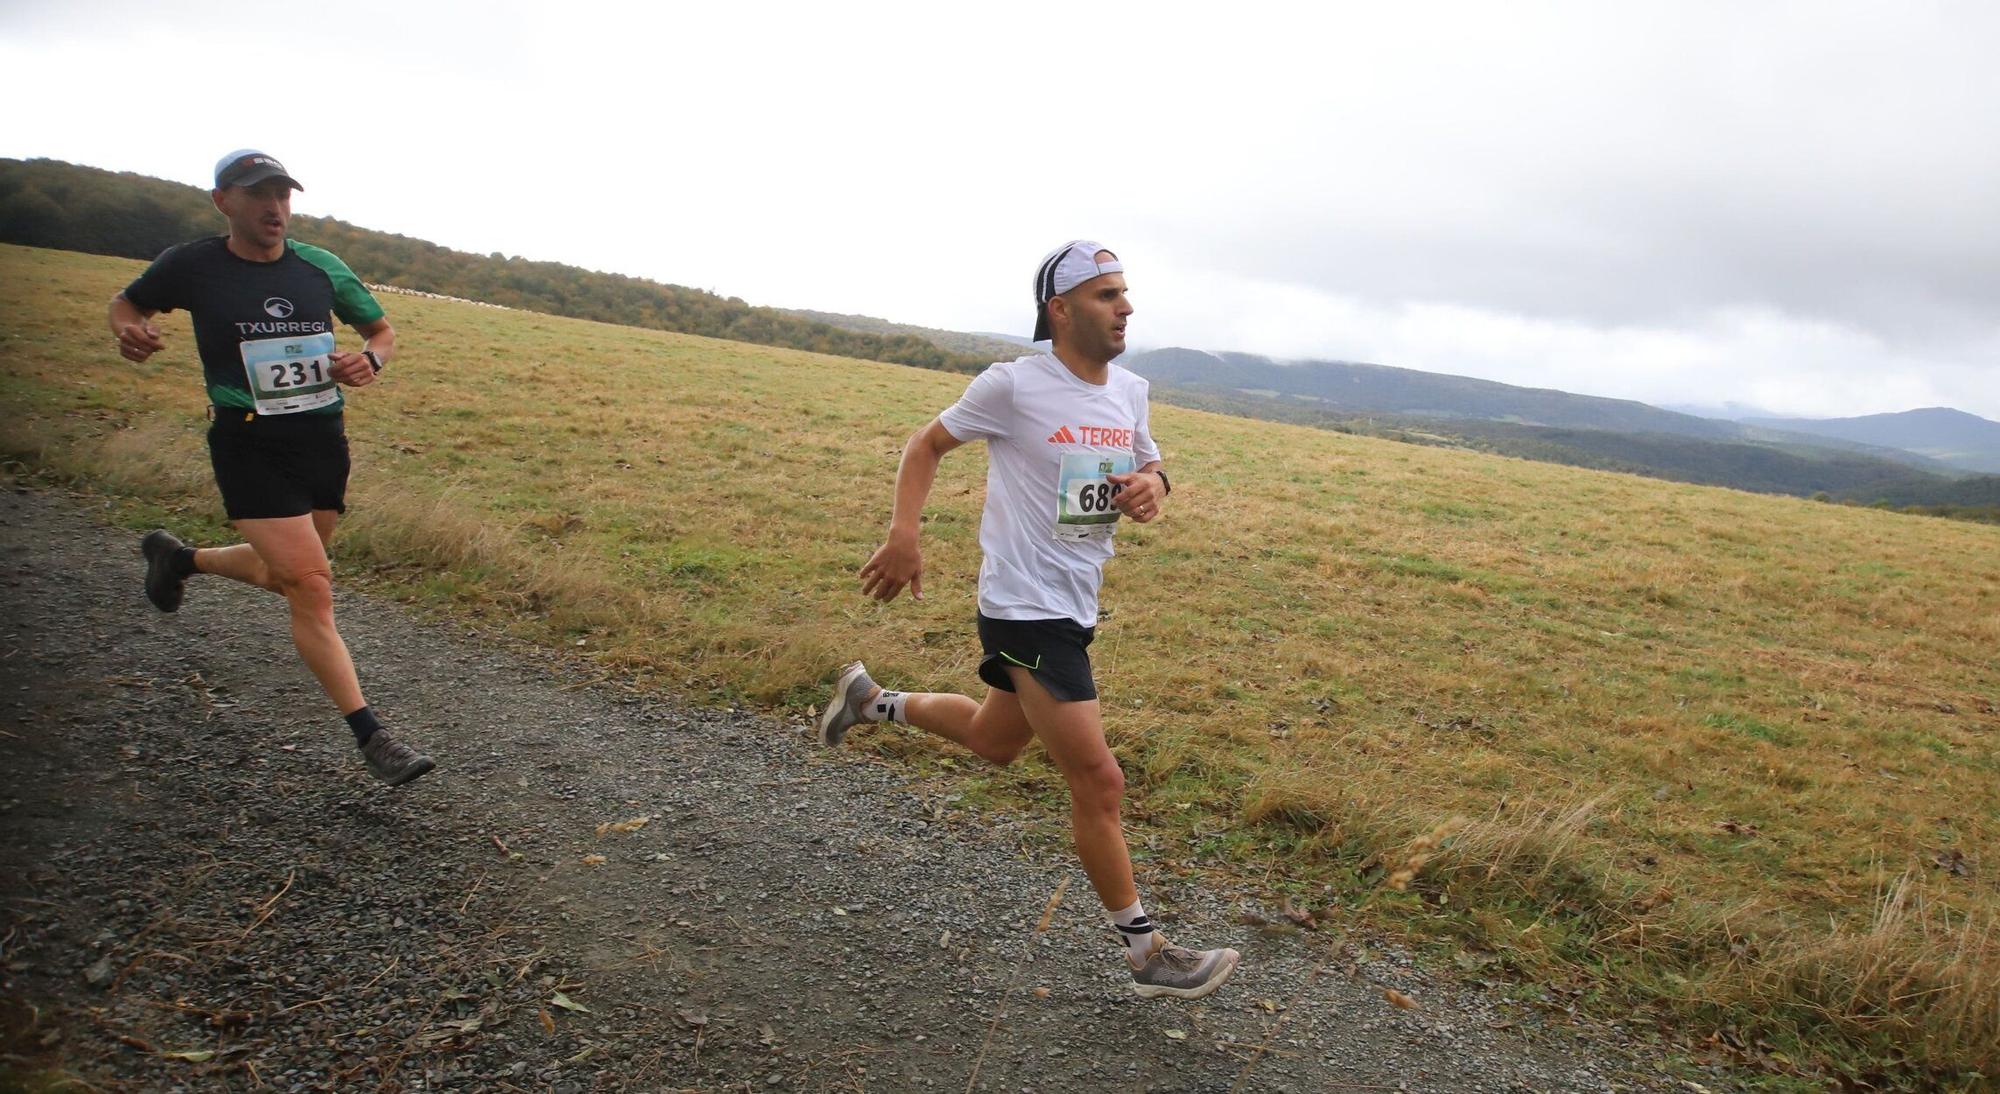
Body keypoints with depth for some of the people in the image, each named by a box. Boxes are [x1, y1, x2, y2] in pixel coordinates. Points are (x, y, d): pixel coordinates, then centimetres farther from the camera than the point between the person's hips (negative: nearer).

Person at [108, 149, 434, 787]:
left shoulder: (321, 268, 3)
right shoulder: (192, 267, -3)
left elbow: (382, 331, 14)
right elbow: (126, 303, 14)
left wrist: (369, 360, -9)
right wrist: (130, 331, -9)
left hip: (323, 441, 5)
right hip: (249, 448, -4)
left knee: (284, 577, 22)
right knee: (311, 585, -15)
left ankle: (179, 558, 53)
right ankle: (371, 739, -9)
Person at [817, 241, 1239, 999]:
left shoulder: (1129, 391, 6)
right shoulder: (1014, 386, -14)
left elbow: (1149, 469, 19)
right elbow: (927, 444, -2)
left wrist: (1152, 488, -6)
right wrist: (903, 536, -15)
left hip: (1075, 608, 8)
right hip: (1025, 613, -8)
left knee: (995, 741, 26)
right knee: (1097, 781, -6)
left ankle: (870, 701, 48)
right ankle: (1147, 953, 10)